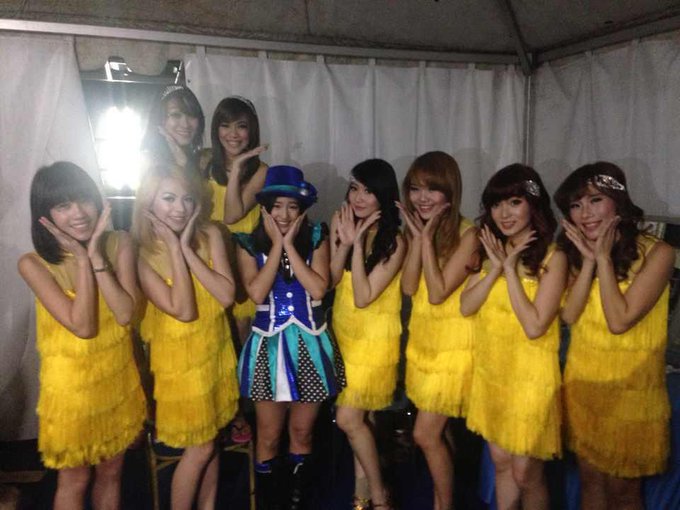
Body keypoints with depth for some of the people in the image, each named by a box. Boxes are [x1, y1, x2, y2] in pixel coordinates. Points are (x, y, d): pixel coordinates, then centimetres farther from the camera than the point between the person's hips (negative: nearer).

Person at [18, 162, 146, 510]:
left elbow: (126, 314, -19)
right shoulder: (34, 263, -18)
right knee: (74, 481, 16)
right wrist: (82, 260, -25)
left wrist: (96, 256, -24)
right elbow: (83, 326, -24)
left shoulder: (119, 244, -9)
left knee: (111, 472, 22)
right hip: (72, 385, -3)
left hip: (118, 377, 3)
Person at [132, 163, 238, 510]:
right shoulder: (141, 253, -18)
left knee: (210, 440, 19)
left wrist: (187, 248, -21)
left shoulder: (210, 235, -9)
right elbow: (183, 310, -26)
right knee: (199, 448, 6)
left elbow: (227, 296, -18)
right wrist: (174, 249, -25)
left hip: (216, 351, 4)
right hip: (179, 358, -4)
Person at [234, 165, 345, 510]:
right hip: (269, 345, -1)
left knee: (302, 432, 15)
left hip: (310, 344, 1)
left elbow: (319, 289, -15)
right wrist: (276, 245, -15)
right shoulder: (249, 244, -4)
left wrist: (290, 245, -15)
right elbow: (257, 293, -18)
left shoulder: (316, 239, -2)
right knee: (269, 435, 10)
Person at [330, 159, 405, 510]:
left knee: (348, 419, -4)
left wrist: (358, 243, -27)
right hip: (343, 330, 5)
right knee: (358, 418, 14)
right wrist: (344, 242, -19)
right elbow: (330, 280, -5)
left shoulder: (394, 242, -19)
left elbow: (363, 297, -24)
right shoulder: (341, 223, -4)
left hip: (374, 337, -5)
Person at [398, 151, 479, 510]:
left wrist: (428, 239, -23)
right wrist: (418, 237, -14)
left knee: (425, 435, -3)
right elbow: (409, 288, -8)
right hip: (422, 339, 7)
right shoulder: (417, 228, 3)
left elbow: (438, 293, -24)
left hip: (452, 344, -7)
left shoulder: (466, 234, -18)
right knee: (436, 433, 19)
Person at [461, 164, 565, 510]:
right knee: (501, 462, 18)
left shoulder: (552, 257, -14)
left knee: (525, 472, 5)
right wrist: (496, 266, -16)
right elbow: (466, 307, -4)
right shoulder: (492, 250, 4)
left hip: (529, 375, -5)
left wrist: (510, 268, -20)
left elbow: (534, 326, -22)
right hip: (490, 371, 6)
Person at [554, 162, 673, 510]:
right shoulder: (578, 251, 0)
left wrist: (604, 258, -20)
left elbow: (619, 321, -24)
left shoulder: (656, 252, -17)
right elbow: (569, 315, -11)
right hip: (582, 381, 5)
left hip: (630, 387, -4)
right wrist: (588, 259, -18)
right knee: (590, 478, 19)